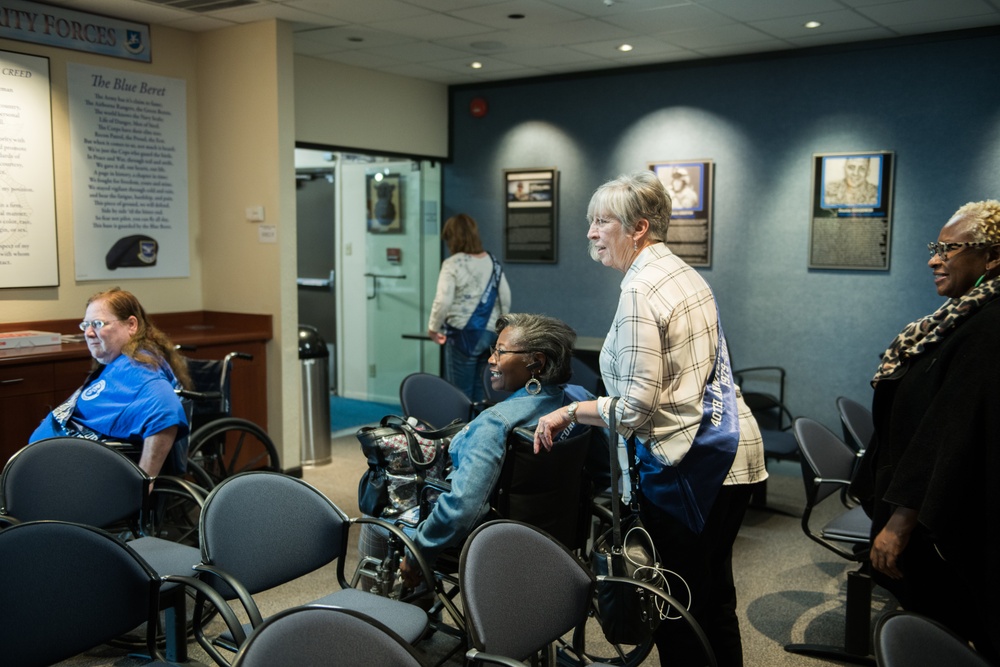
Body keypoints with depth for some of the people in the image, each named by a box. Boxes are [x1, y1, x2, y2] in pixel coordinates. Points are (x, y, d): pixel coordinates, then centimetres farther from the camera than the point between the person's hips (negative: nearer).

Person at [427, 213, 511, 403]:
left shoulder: (453, 264, -11)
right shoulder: (493, 261, 7)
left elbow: (443, 301, -16)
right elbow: (505, 297, 10)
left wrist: (433, 328, -1)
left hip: (463, 335, -5)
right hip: (490, 334, 6)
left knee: (461, 393, 4)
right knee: (481, 391, 12)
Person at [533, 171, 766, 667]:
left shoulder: (640, 291, -18)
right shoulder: (684, 273, 12)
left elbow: (637, 406, -21)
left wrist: (568, 412, -9)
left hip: (689, 459, -10)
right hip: (732, 446, 10)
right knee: (715, 595, 21)